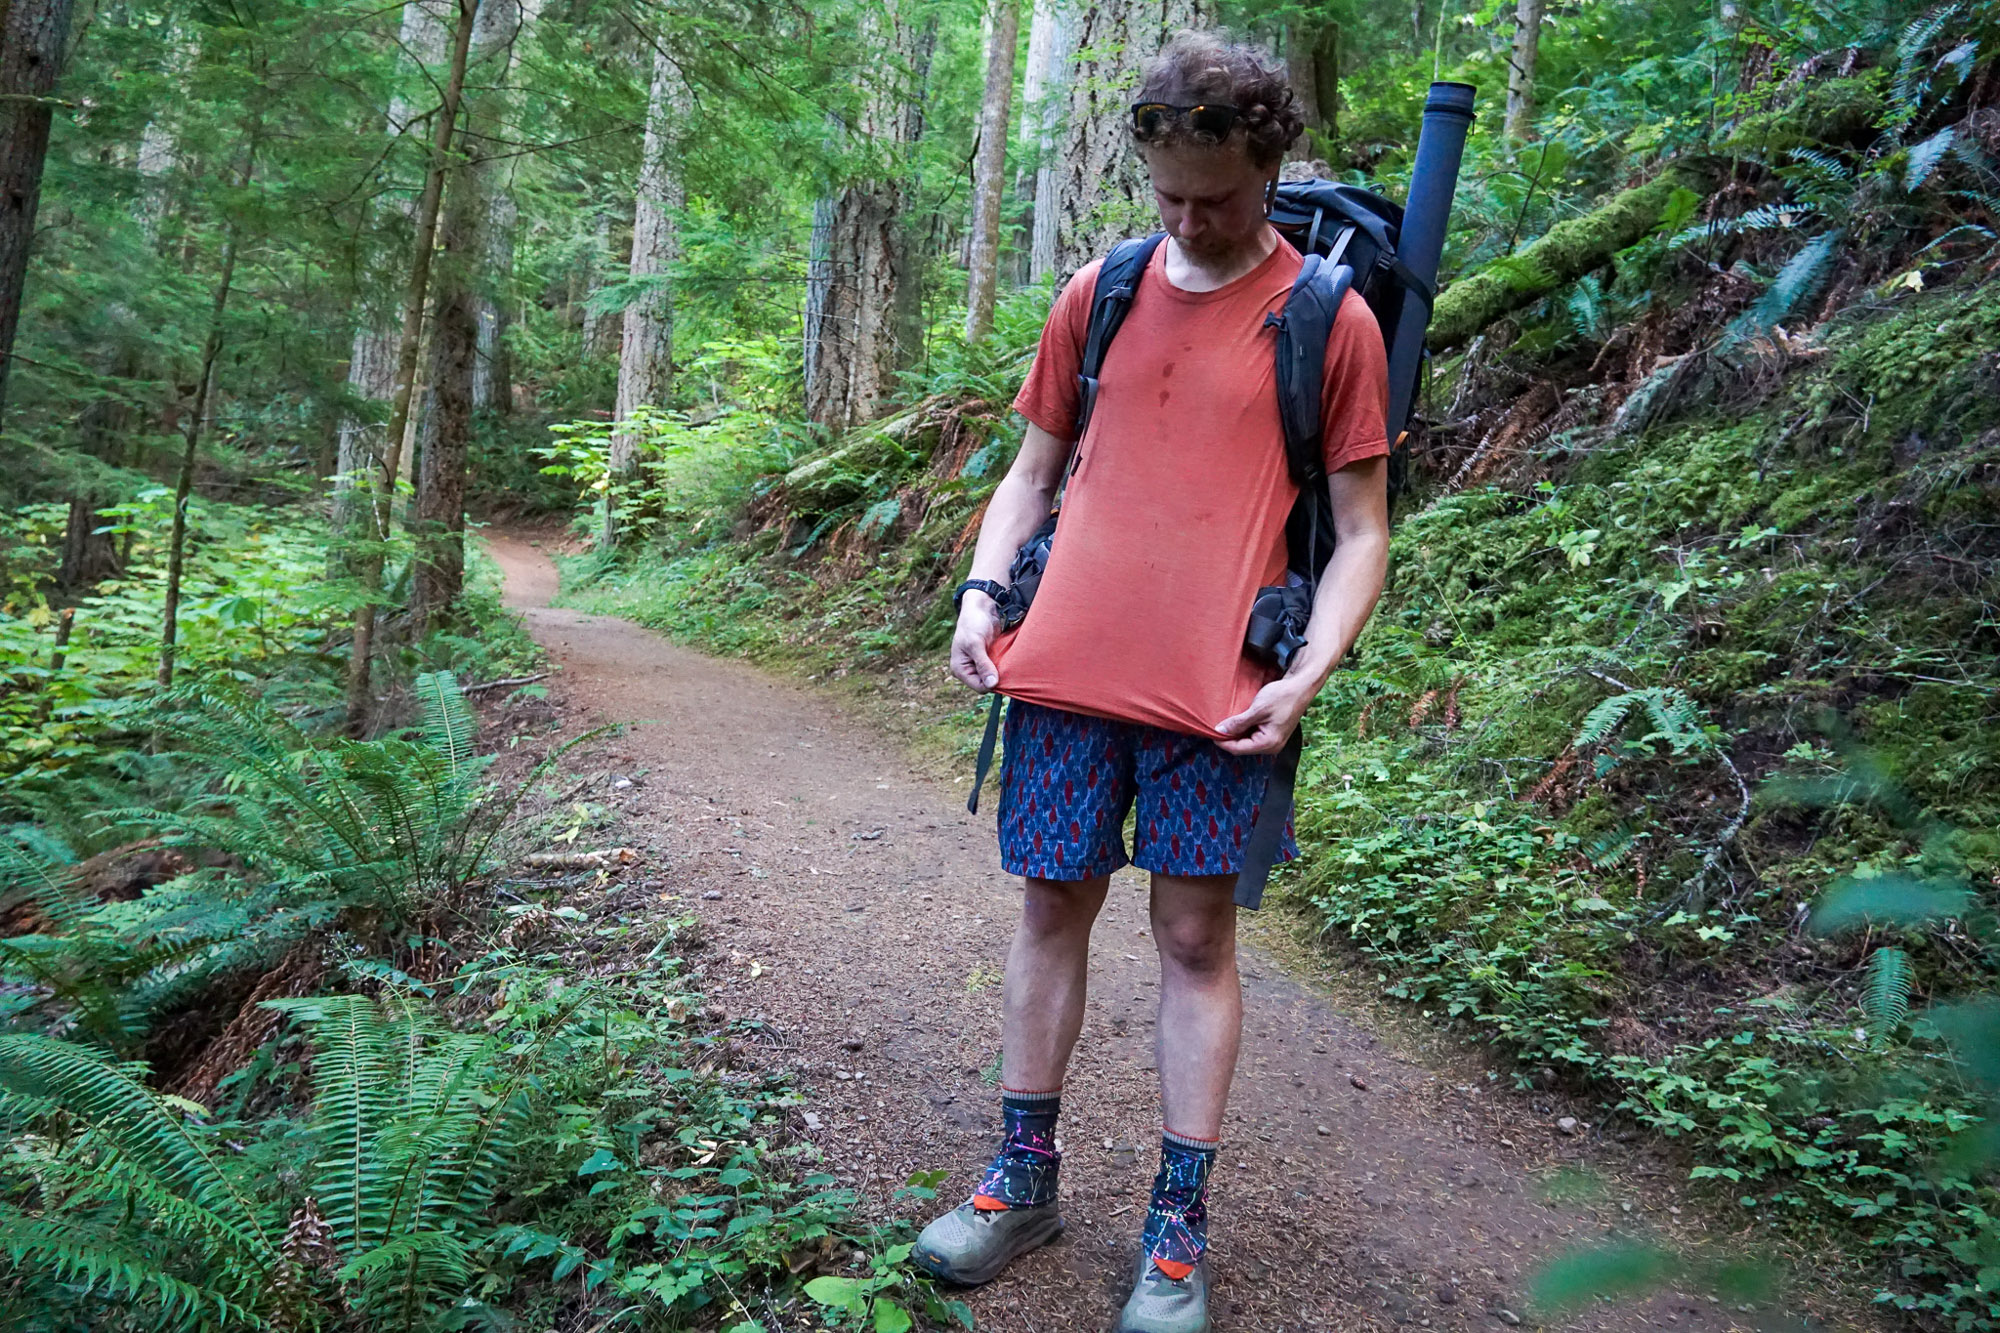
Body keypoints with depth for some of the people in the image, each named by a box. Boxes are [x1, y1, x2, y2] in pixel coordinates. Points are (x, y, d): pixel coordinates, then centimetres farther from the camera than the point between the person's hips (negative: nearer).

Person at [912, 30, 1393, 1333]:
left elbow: (1362, 530, 1)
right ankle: (1026, 1179, 26)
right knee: (1052, 909, 9)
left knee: (1197, 938, 4)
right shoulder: (1098, 294, 10)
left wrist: (1309, 672, -12)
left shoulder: (1331, 320, 0)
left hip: (1215, 695, -3)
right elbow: (1034, 468, 17)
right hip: (1068, 672, 3)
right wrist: (983, 594, 3)